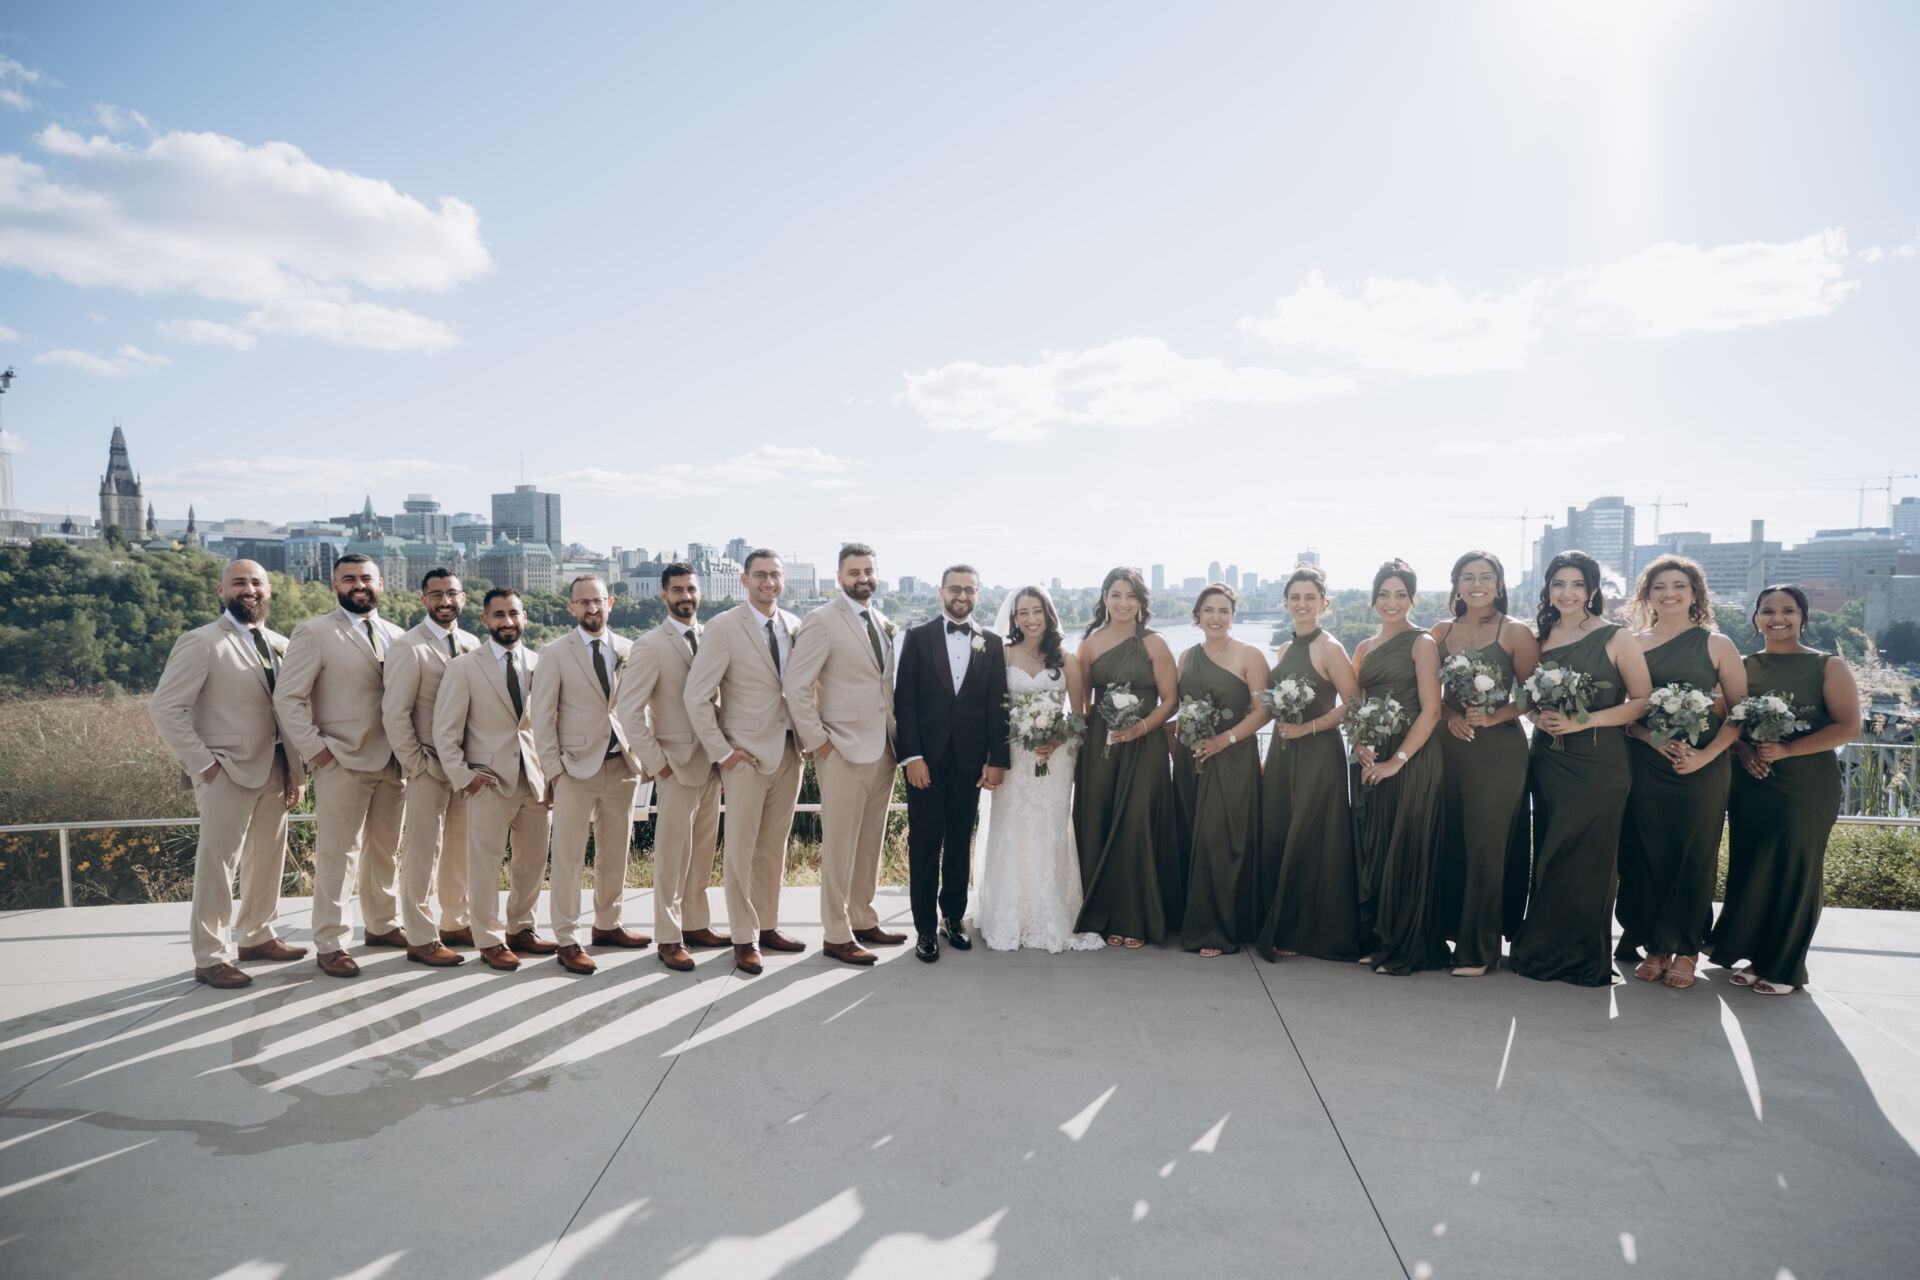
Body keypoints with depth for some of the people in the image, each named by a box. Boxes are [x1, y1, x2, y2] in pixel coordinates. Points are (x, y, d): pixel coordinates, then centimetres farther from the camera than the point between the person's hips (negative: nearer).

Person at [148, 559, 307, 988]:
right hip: (228, 773, -6)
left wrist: (297, 770, 5)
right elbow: (164, 708, -11)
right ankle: (209, 957, 11)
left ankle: (257, 937, 29)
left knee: (269, 858, 14)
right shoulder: (202, 643, -8)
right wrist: (203, 764, -13)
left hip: (275, 770, 6)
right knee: (217, 864, 0)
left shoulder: (280, 645, 11)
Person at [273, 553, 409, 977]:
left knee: (386, 850, 15)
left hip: (394, 763, 5)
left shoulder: (397, 636, 13)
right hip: (343, 764, -5)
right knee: (338, 854, -2)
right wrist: (315, 749, -12)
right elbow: (287, 698, -7)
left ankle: (382, 924, 29)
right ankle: (330, 945, 7)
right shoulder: (314, 633, -3)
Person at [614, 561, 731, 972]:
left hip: (712, 761, 6)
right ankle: (669, 939, 10)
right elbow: (628, 709, -11)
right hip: (678, 764, -5)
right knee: (673, 855, 0)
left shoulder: (712, 638, 8)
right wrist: (656, 761, -13)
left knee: (704, 850, 13)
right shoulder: (651, 646, -8)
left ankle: (696, 924, 25)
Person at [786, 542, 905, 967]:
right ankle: (837, 935, 10)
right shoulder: (822, 622, -8)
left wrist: (897, 738, 9)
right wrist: (817, 740, -13)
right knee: (840, 847, 1)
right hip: (844, 752, -7)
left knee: (871, 844, 14)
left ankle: (863, 920, 27)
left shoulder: (885, 623, 13)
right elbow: (796, 685, -12)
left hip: (883, 750, 7)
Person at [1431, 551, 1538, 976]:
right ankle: (1450, 929, 18)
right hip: (1449, 745, 4)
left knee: (1485, 845, -4)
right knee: (1450, 841, 5)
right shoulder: (1441, 631, 10)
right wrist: (1449, 716, -5)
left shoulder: (1515, 633, -1)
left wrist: (1494, 716, -15)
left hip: (1498, 747, -4)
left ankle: (1479, 949, 5)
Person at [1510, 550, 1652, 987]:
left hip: (1599, 762, -4)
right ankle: (1546, 950, 16)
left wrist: (1583, 721, -16)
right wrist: (1537, 715, -3)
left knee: (1585, 856, -2)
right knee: (1549, 855, 6)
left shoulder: (1616, 638, -3)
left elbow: (1643, 700, -6)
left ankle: (1583, 958, 12)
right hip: (1548, 759, 4)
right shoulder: (1541, 636, 10)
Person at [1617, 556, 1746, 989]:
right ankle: (1655, 946, 15)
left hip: (1703, 767, -1)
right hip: (1645, 766, 1)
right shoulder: (1633, 644, 8)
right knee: (1646, 854, 2)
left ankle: (1685, 950, 15)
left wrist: (1705, 755, -11)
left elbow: (1740, 710, 2)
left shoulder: (1716, 644, 4)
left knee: (1695, 857, 2)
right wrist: (1657, 740, -12)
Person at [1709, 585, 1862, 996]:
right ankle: (1754, 957, 19)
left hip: (1807, 785, -3)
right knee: (1749, 870, 4)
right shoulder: (1742, 667, 9)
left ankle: (1784, 969, 15)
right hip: (1751, 783, 3)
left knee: (1794, 873, 2)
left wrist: (1786, 750, -16)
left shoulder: (1828, 666, 1)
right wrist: (1744, 750, -11)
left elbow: (1849, 727, -7)